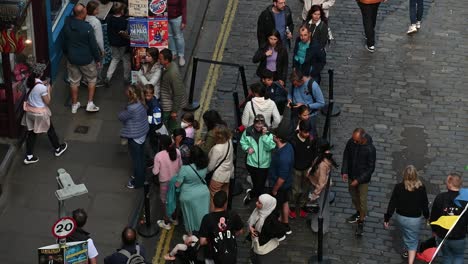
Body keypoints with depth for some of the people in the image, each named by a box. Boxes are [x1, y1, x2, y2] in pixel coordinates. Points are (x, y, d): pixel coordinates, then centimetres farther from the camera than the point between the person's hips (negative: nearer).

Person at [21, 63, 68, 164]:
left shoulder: (29, 81, -10)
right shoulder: (42, 88, -31)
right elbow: (47, 102, -17)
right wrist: (49, 90, -7)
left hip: (29, 111, 6)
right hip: (40, 113, -6)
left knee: (31, 132, 18)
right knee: (50, 130, 19)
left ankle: (29, 156, 24)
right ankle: (58, 149, 41)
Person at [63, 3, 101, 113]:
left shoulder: (66, 26, -7)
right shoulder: (87, 27, -23)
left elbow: (64, 43, 7)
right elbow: (93, 45, -15)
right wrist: (98, 59, -3)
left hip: (72, 58, 4)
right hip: (86, 59, -4)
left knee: (74, 81, 17)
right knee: (92, 79, 17)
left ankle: (74, 105, 27)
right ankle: (90, 104, 14)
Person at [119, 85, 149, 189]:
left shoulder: (132, 108, -32)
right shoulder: (141, 103, -5)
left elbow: (121, 117, -17)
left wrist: (123, 111, -3)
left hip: (134, 137, -8)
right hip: (142, 134, 8)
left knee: (136, 160, 9)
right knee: (141, 157, 24)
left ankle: (137, 182, 24)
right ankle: (140, 176, 41)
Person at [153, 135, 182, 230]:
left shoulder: (158, 156, -28)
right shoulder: (177, 151, -14)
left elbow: (155, 172, -19)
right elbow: (180, 165, -1)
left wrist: (153, 167, 2)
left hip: (165, 182, -4)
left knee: (165, 202, 16)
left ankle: (166, 223, 30)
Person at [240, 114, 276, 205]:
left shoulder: (269, 133, -12)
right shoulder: (248, 131, -7)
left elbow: (270, 147, -20)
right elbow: (243, 142, 8)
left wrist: (265, 135, -27)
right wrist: (248, 148, -11)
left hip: (264, 164, -1)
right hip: (252, 162, 1)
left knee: (261, 185, 8)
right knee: (255, 183, 15)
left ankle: (251, 193, 36)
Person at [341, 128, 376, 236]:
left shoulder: (370, 149, -29)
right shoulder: (351, 142, -16)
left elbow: (371, 168, -20)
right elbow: (346, 156, 1)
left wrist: (359, 180, -21)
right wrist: (344, 171, -8)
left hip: (363, 178, -5)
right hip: (351, 175, 5)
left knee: (362, 200, 7)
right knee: (354, 196, 24)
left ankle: (361, 221, 26)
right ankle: (359, 212, 49)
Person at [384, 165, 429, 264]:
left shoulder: (398, 187, -17)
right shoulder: (421, 188, -17)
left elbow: (392, 204, -12)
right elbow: (425, 204, -5)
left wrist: (386, 219, -2)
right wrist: (427, 216, 14)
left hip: (400, 217, 2)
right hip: (415, 219, -2)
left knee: (406, 235, 30)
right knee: (413, 241, 11)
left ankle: (408, 251, 51)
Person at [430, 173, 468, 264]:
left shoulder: (440, 197, -12)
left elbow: (433, 217, -3)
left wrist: (434, 230, 14)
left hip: (442, 235, 2)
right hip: (459, 237, -2)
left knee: (447, 256, 23)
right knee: (459, 256, 20)